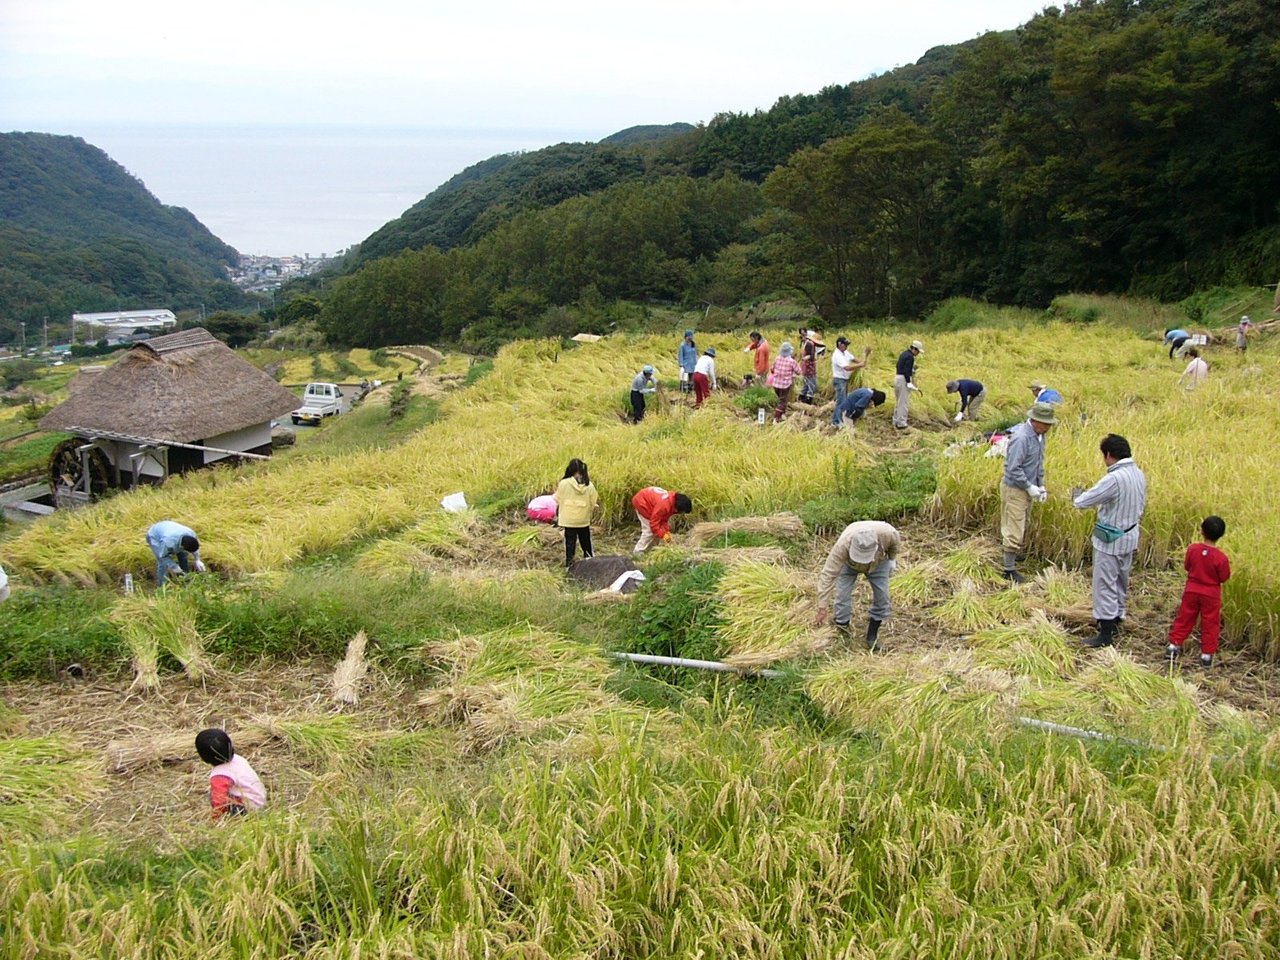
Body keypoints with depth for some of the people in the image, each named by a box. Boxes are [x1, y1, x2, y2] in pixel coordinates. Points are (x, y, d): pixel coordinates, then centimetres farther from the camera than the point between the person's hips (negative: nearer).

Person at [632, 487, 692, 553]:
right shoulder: (664, 505, -38)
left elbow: (664, 519, -1)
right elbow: (654, 522, -30)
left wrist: (666, 531, -13)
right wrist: (662, 535, -26)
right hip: (641, 503, -9)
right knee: (649, 530, -12)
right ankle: (637, 553, -3)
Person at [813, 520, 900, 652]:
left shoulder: (886, 533, -42)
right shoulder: (842, 546, -46)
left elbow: (896, 541, -14)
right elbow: (828, 575, -42)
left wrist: (891, 559, 1)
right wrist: (823, 606, -43)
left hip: (878, 562, 1)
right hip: (848, 564, -1)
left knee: (882, 595, -4)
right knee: (843, 596, -12)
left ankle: (872, 635, 11)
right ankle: (842, 629, 4)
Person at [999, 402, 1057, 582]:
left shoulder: (1039, 435, 5)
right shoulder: (1021, 438, -24)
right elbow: (1013, 469, -26)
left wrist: (1041, 486, 7)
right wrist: (1030, 487, -19)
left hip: (1027, 489, 9)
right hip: (1014, 489, -9)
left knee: (1021, 528, 17)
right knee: (1014, 530, -4)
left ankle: (1010, 558, 30)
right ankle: (1008, 569, 4)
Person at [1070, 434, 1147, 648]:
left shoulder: (1114, 479, -27)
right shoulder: (1139, 475, 2)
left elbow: (1082, 502, -21)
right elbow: (1141, 507, 12)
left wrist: (1077, 497, 1)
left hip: (1110, 541, -9)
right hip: (1130, 537, 9)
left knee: (1105, 585, 0)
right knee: (1121, 583, 21)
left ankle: (1105, 634, 5)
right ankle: (1116, 620, 35)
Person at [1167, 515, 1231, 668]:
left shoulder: (1193, 549, -13)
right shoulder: (1221, 557, -20)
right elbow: (1224, 578, -11)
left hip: (1191, 591, 2)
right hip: (1211, 595, -2)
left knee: (1184, 619, 16)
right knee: (1210, 624, 10)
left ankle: (1174, 646, 22)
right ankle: (1207, 655, 16)